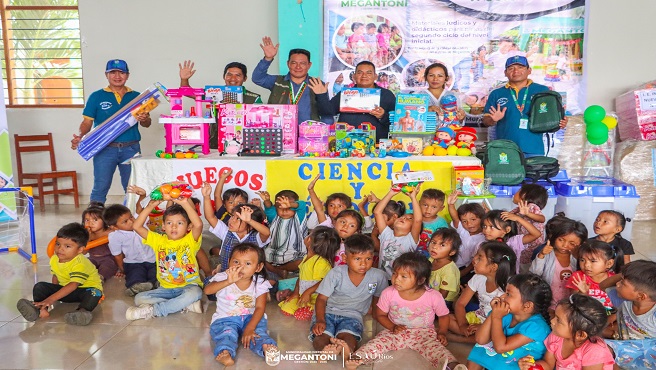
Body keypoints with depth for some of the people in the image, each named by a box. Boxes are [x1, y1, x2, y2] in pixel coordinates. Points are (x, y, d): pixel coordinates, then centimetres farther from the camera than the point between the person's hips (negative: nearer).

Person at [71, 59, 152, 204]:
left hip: (131, 149, 2)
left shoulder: (136, 96, 10)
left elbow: (147, 124, 9)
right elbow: (87, 122, 4)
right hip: (105, 149, -1)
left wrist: (144, 119, -14)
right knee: (100, 188, -1)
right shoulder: (97, 97, 6)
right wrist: (80, 137, -14)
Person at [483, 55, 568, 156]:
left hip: (534, 150, 0)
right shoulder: (496, 94, 12)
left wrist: (561, 123, -10)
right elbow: (486, 120, 9)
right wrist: (493, 119, -12)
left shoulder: (543, 91, 9)